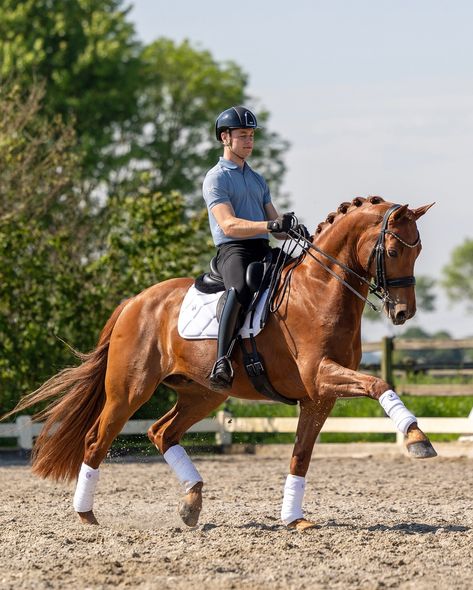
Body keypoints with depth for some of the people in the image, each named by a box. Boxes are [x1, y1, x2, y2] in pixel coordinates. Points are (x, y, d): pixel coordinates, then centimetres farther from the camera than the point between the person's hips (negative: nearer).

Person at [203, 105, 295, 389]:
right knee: (241, 288, -38)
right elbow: (229, 225, -14)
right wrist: (270, 225, -27)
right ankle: (222, 361, -45)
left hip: (264, 250, 8)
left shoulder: (258, 180, 26)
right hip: (234, 250, -8)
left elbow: (277, 228, 23)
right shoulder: (216, 178, 2)